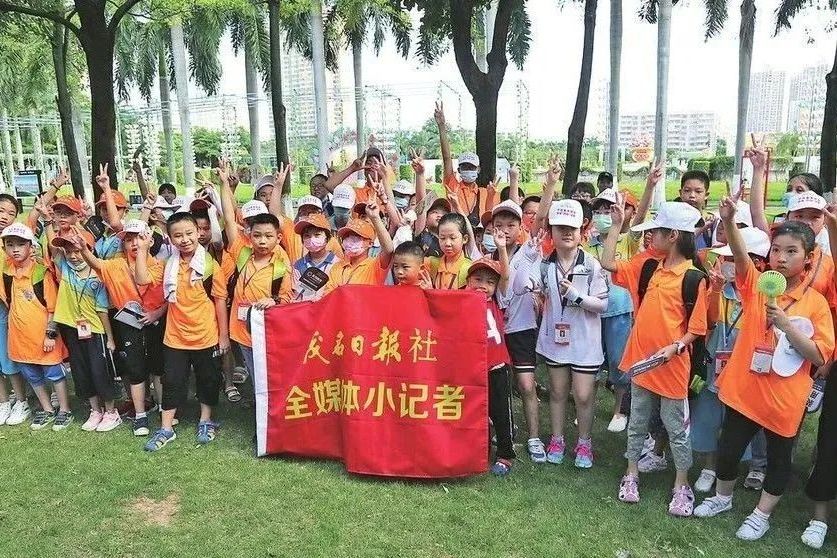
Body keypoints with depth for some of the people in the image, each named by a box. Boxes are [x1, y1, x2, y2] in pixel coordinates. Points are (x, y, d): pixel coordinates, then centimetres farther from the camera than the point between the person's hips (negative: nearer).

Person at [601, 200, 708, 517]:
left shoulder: (693, 277, -13)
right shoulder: (648, 266, 2)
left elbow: (697, 327, -10)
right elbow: (608, 264, 3)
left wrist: (674, 347, -24)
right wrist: (616, 224, 2)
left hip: (672, 365, -5)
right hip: (640, 359, 5)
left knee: (676, 427, 10)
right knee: (637, 422, 17)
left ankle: (681, 487, 26)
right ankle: (631, 475, 32)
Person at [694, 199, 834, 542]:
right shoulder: (756, 285, -3)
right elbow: (741, 256, -24)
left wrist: (785, 324, -24)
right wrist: (728, 221, -41)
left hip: (784, 398, -1)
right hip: (744, 388, 1)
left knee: (778, 459, 15)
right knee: (728, 448, 14)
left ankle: (762, 515, 36)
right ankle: (722, 498, 39)